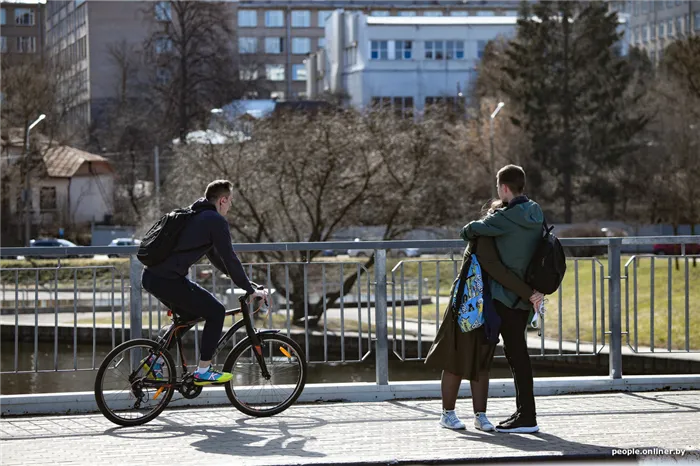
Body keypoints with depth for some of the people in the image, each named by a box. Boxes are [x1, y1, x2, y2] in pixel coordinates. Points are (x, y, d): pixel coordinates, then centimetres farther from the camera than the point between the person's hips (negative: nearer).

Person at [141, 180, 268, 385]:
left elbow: (215, 256, 32)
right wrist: (250, 290, -1)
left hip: (152, 276, 10)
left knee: (189, 314, 27)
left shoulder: (197, 216, 23)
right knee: (215, 312, 0)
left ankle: (156, 359, 23)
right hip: (168, 280, -10)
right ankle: (203, 371, 2)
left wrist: (242, 280, 33)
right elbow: (229, 258, -9)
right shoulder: (216, 220, -7)